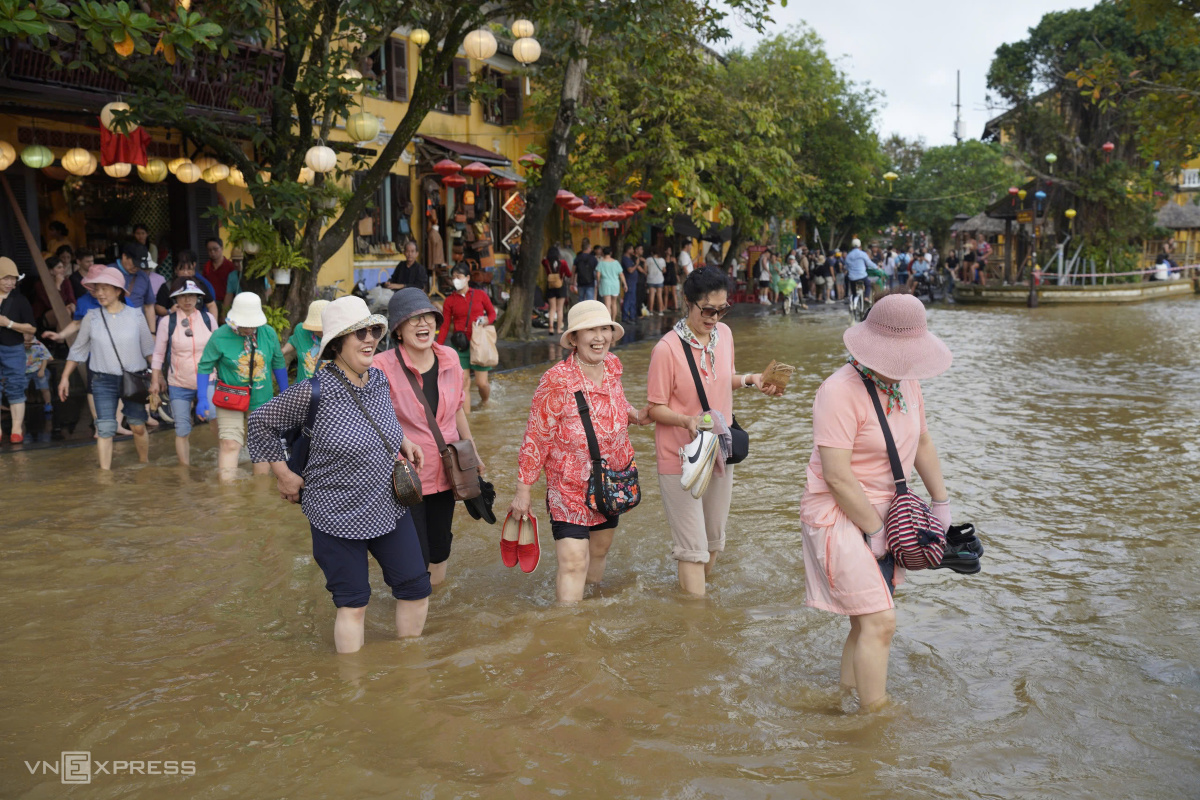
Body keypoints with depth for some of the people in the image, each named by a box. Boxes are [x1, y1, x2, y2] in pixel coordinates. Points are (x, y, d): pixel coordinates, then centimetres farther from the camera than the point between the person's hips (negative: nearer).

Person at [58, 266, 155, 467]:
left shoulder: (136, 316, -2)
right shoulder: (92, 318, -1)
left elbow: (149, 348, 6)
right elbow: (78, 349, 7)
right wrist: (65, 377, 7)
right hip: (103, 381, 0)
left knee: (138, 426, 8)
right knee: (105, 429, -6)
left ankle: (145, 465, 28)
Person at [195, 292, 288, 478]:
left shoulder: (269, 333, -3)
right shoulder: (220, 336, -13)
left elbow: (278, 363, 9)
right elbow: (205, 367, -5)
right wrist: (202, 398, -12)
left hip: (262, 399, 3)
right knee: (230, 443, -12)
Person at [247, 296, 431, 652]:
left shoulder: (379, 379, 1)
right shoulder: (315, 391, -19)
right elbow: (261, 421, -6)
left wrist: (404, 440, 5)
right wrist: (285, 476, -4)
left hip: (390, 508, 6)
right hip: (338, 515, -6)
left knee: (417, 589, 11)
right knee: (353, 603, 6)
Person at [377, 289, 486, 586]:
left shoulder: (449, 358, 1)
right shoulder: (383, 367, -17)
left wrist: (472, 450, 19)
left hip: (445, 472, 5)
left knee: (439, 548, 17)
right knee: (416, 559, -1)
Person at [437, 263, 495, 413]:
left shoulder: (480, 294, 2)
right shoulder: (450, 301, 4)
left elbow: (492, 313, 12)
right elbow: (445, 327, 4)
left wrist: (487, 320, -12)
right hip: (461, 345, 1)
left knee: (481, 383, -1)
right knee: (463, 384, -4)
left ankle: (485, 401, 33)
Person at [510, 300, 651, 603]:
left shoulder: (612, 366, -3)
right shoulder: (557, 381, -21)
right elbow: (536, 438, -14)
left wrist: (634, 415, 0)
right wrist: (523, 489, -11)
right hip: (570, 487, -6)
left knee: (599, 550, 20)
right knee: (574, 563, -10)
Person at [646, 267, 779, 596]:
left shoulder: (724, 333, 0)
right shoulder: (667, 348, -19)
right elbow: (656, 408, -13)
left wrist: (749, 379, -2)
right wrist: (687, 421, -30)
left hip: (720, 452, 7)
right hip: (681, 458, -6)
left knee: (714, 541, 19)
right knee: (693, 550, -4)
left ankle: (693, 588, 41)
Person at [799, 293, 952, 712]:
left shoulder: (906, 382, 6)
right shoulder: (841, 390, -20)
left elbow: (922, 442, 21)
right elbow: (837, 477, -22)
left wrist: (941, 503, 19)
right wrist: (875, 531, -15)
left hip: (884, 514, 8)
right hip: (839, 517, -8)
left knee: (866, 623, 12)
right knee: (880, 622, -13)